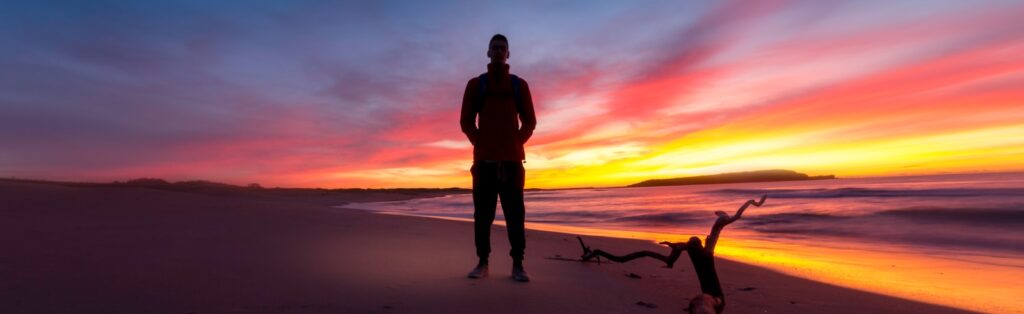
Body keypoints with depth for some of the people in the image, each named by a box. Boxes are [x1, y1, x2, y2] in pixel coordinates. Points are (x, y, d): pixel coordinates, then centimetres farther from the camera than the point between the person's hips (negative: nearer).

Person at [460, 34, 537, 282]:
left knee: (515, 213, -2)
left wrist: (516, 143, -1)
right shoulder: (475, 84, 12)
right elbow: (466, 121, 9)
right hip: (484, 159, 0)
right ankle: (482, 262, 10)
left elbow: (530, 121, 10)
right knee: (483, 212, 1)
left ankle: (517, 264, 4)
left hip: (512, 159, 0)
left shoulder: (519, 85, 13)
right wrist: (480, 143, -1)